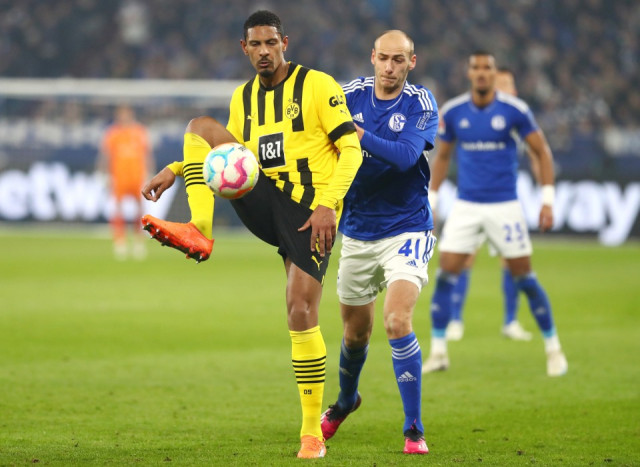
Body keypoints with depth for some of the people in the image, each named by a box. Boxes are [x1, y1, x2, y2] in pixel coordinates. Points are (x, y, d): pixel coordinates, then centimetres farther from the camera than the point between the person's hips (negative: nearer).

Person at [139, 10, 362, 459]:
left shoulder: (318, 85, -6)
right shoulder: (243, 97, 12)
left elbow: (351, 149, -9)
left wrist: (327, 203, -22)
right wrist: (175, 171, 9)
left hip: (311, 214, -5)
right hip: (265, 203, 5)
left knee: (302, 313, -13)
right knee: (200, 126, -10)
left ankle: (313, 431, -1)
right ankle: (199, 232, -26)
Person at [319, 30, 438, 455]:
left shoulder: (422, 105, -9)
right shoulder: (352, 95, -1)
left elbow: (406, 156, -25)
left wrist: (357, 134, -28)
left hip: (405, 231, -4)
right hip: (357, 232, 4)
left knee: (397, 323, -22)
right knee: (356, 331, 16)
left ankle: (414, 430, -15)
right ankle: (346, 400, 46)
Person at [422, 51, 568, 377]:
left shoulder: (515, 110, -7)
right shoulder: (452, 112, 1)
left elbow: (542, 152, 1)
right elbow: (442, 157, 14)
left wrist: (547, 199, -5)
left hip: (505, 207, -2)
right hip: (465, 208, 2)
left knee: (524, 277, 0)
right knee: (445, 275, -6)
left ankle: (553, 349, 14)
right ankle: (438, 353, 3)